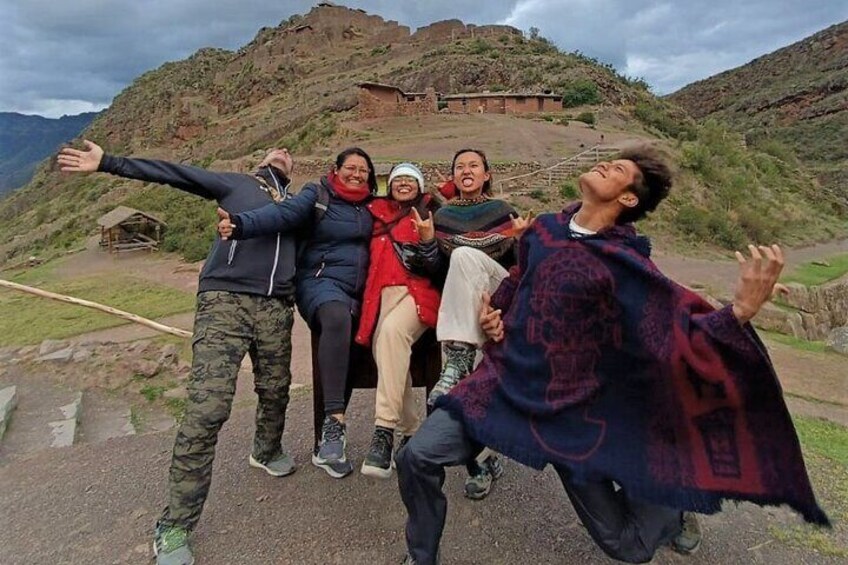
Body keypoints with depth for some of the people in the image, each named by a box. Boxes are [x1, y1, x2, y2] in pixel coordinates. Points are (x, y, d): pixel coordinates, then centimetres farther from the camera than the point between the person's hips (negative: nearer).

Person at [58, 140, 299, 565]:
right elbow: (173, 174, 9)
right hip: (223, 300, -4)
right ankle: (175, 527, -1)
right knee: (206, 407, -12)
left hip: (275, 307, 4)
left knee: (275, 391, 11)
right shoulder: (234, 184, 17)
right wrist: (109, 163, 2)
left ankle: (267, 451, 43)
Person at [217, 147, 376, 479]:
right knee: (337, 316, -37)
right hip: (320, 281, -6)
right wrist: (240, 224, -34)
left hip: (357, 294, 7)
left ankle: (328, 444, 15)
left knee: (344, 363, 0)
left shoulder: (371, 207, 19)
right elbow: (282, 213, -15)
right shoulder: (318, 195, 3)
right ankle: (335, 423, -38)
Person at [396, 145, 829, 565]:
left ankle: (672, 505, 45)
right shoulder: (544, 229, 1)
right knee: (417, 457, -8)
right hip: (504, 382, 4)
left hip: (570, 410, -4)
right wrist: (493, 311, 5)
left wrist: (741, 309, -41)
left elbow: (676, 336, -24)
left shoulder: (625, 264, -16)